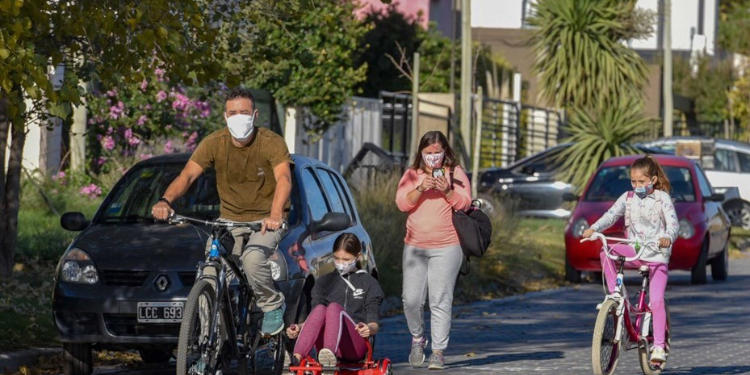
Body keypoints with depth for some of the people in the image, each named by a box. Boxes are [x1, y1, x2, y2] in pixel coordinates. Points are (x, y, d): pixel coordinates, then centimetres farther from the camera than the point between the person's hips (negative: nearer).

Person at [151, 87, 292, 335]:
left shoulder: (271, 143, -16)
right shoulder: (215, 143, -8)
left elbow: (283, 179, -30)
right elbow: (187, 175, -14)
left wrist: (275, 215, -50)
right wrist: (166, 200, -36)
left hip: (265, 220, -4)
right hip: (230, 218, 4)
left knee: (252, 259, -31)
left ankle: (273, 306, -3)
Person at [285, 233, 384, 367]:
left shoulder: (369, 283, 15)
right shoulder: (324, 282, 23)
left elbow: (374, 324, 4)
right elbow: (315, 318, 15)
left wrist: (369, 329, -21)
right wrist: (299, 327, -8)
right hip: (324, 344, 2)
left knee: (334, 307, -32)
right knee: (319, 309, -30)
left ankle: (329, 354, -64)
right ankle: (296, 358, -54)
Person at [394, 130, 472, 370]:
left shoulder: (456, 173, 5)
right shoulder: (412, 175, 10)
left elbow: (465, 203, -2)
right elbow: (402, 203, -1)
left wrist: (447, 191, -19)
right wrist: (420, 189, -16)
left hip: (446, 246, -2)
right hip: (414, 246, 3)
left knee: (440, 300, -8)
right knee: (411, 299, -2)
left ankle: (438, 352, -5)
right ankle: (417, 339, 23)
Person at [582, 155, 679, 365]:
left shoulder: (662, 198, -4)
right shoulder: (628, 198, 6)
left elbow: (673, 223, -14)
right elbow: (610, 216, -3)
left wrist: (668, 238, -37)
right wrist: (594, 229, -22)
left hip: (657, 255, -4)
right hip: (634, 251, 4)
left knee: (656, 301, -14)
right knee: (606, 253, -26)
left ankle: (659, 346, -11)